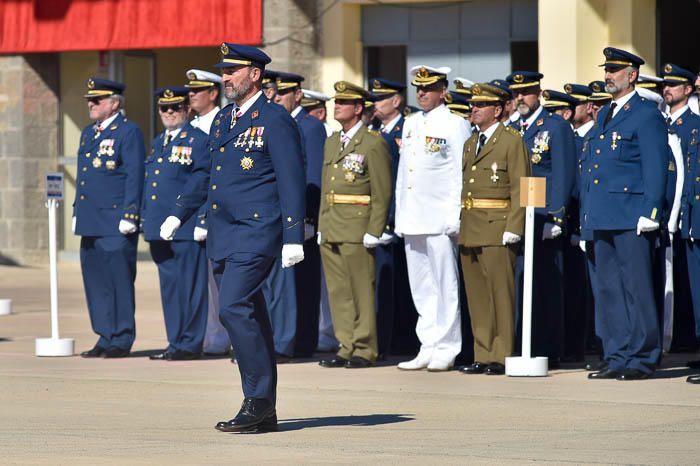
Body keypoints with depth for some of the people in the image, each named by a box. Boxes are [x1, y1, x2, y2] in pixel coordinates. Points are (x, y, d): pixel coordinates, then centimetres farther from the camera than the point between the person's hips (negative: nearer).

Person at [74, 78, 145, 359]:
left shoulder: (129, 132, -6)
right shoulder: (88, 134, 19)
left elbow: (135, 177, -11)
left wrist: (128, 216, -16)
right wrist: (77, 213, 19)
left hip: (115, 223, -8)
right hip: (91, 222, 8)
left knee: (119, 280, -5)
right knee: (95, 280, 9)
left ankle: (122, 340, 0)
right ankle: (106, 338, 15)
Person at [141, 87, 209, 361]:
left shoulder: (198, 141, -4)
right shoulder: (157, 143, 20)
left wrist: (202, 222, -15)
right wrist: (145, 221, 18)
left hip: (186, 228, -8)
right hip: (159, 228, 8)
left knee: (189, 285, -4)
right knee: (169, 285, 10)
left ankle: (190, 344, -1)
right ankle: (175, 341, 15)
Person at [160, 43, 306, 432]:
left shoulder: (275, 120, -8)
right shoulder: (223, 119, 17)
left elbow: (292, 181, -12)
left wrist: (293, 238, -17)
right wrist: (180, 214, 25)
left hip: (256, 232, -8)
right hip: (224, 235, 8)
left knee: (234, 308, -18)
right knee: (247, 316, 9)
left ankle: (259, 401, -11)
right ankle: (263, 411, 12)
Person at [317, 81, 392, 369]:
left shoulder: (373, 144, -5)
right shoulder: (331, 143, 18)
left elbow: (382, 193, -8)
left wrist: (374, 232, -13)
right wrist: (322, 226, 15)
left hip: (356, 230, -7)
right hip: (330, 231, 7)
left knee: (361, 290, -4)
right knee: (338, 291, 8)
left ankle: (364, 350, 0)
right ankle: (346, 347, 13)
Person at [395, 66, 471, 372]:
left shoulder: (455, 125, -4)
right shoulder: (411, 124, 16)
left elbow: (462, 174, -8)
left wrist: (456, 217, -13)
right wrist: (400, 215, 16)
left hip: (440, 220, -7)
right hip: (412, 220, 7)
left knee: (445, 286, -3)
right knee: (421, 289, 8)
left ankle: (446, 349, 1)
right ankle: (428, 347, 13)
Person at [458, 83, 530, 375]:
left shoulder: (512, 141, -3)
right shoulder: (470, 144, 19)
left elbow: (520, 187, -9)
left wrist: (513, 228, -17)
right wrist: (461, 225, 13)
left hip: (497, 230, -8)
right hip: (470, 230, 8)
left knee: (500, 295, -7)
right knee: (477, 297, 8)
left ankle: (502, 357, -5)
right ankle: (483, 356, 12)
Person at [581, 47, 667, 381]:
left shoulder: (647, 116, -6)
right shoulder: (604, 115, 19)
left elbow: (656, 169, -11)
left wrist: (649, 213, -17)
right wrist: (586, 211, 17)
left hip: (631, 218, -8)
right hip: (603, 217, 9)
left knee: (636, 289, -5)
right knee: (609, 291, 9)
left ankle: (642, 359, -2)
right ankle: (617, 359, 13)